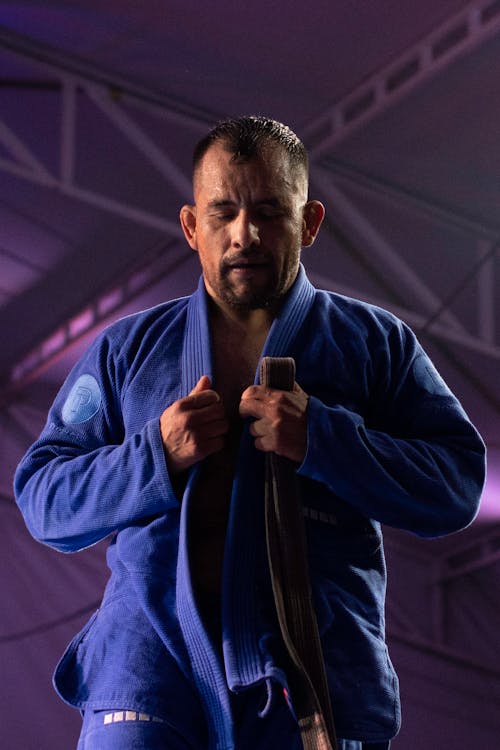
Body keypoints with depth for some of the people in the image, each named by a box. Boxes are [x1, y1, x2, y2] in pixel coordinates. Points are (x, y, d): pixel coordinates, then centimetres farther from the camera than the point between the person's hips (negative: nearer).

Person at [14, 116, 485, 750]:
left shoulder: (375, 343, 12)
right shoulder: (128, 348, 16)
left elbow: (458, 484, 3)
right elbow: (41, 498, 11)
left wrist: (322, 440, -10)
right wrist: (157, 456, -6)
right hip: (154, 647, 0)